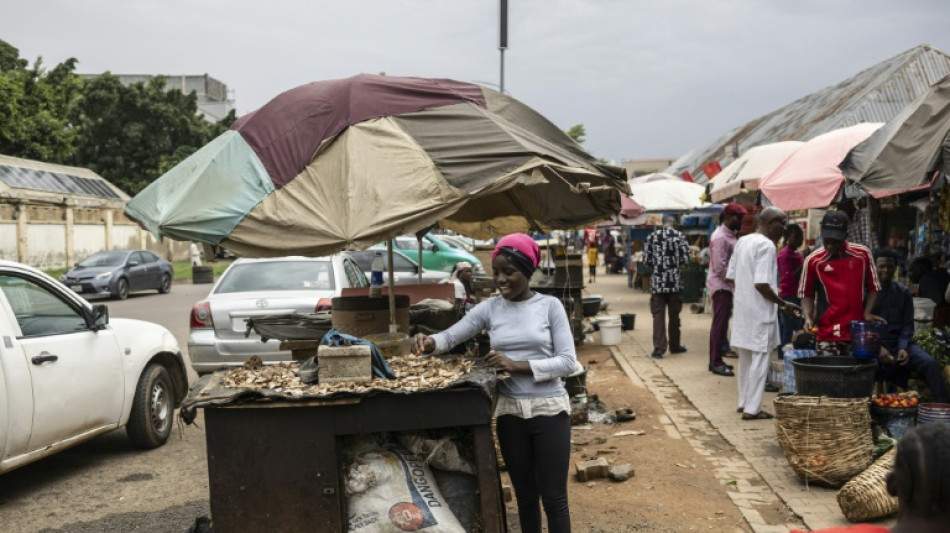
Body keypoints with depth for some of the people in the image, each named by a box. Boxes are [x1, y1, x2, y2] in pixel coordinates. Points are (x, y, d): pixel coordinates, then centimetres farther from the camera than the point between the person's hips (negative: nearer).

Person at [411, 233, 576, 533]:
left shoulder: (549, 306, -6)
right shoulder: (489, 308, 3)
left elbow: (568, 361, -10)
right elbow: (451, 336, 0)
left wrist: (517, 365, -20)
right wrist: (430, 342, -23)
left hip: (549, 411, -3)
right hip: (510, 412, 3)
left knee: (554, 497, 5)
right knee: (525, 495, 16)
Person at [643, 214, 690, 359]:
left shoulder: (652, 236, 0)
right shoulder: (679, 236, -3)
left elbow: (646, 260, 2)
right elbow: (685, 258, -4)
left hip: (658, 281, 0)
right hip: (675, 280, 0)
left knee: (658, 315, 2)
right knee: (674, 314, 12)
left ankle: (659, 348, -3)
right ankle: (674, 345, 24)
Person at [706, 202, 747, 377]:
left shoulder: (730, 235, 13)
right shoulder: (720, 238, -18)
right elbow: (720, 267, -22)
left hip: (726, 285, 10)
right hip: (721, 285, -10)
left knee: (721, 324, 14)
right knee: (720, 324, -6)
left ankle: (716, 360, 21)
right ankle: (716, 363, -1)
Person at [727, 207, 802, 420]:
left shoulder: (742, 242, 9)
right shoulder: (767, 246, -17)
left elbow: (731, 276, 12)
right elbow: (761, 284, -23)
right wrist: (783, 304, -13)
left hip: (742, 308, 9)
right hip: (760, 312, -9)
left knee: (746, 358, 17)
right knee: (759, 359, -1)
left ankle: (744, 402, 26)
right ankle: (752, 409, 3)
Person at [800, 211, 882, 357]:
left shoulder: (862, 254, 2)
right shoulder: (813, 260, -1)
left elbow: (873, 287, 10)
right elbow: (806, 294, 7)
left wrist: (867, 313, -3)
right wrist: (808, 317, -8)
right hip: (826, 334, -1)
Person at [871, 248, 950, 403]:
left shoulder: (903, 292, 9)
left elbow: (907, 325, 7)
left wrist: (903, 348, -11)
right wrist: (878, 348, -19)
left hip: (898, 343, 3)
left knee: (930, 364, -21)